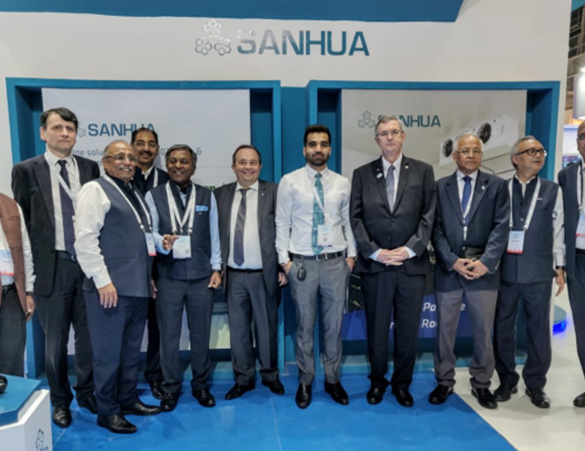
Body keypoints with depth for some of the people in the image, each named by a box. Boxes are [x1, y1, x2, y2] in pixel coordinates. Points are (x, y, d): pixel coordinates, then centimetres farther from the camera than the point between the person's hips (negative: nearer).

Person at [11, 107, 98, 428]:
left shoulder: (90, 168, 5)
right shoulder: (26, 170, 1)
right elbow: (20, 222, 2)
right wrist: (28, 266, -1)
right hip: (51, 266, -1)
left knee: (88, 335, 11)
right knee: (55, 339, 12)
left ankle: (86, 393, 32)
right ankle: (60, 400, 31)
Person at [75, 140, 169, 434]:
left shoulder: (134, 194, 19)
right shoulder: (95, 190, -6)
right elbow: (85, 239, -15)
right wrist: (103, 280, -18)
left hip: (137, 286, 8)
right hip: (110, 287, -8)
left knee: (131, 350, 17)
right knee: (109, 352, 3)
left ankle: (128, 400, 31)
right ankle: (107, 410, 18)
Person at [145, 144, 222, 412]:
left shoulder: (207, 196, 6)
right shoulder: (154, 196, 3)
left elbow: (214, 236, 7)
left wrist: (216, 268, 4)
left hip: (201, 276, 1)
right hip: (168, 276, -1)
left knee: (200, 333, 10)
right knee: (168, 334, 7)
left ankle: (200, 384, 28)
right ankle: (171, 387, 25)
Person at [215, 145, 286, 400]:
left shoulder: (274, 192, -1)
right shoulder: (220, 194, 7)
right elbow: (217, 232, 7)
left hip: (264, 274, -2)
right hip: (233, 275, 2)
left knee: (266, 327, 11)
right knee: (238, 329, 11)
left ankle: (270, 375, 32)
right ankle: (244, 378, 29)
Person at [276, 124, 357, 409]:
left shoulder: (342, 183, 7)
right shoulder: (290, 181, -1)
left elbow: (348, 222, 9)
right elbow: (282, 223, -1)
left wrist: (351, 254, 3)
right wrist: (284, 259, -6)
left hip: (336, 262, 2)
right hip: (302, 263, -2)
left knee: (334, 324, 11)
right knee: (305, 326, 9)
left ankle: (332, 380, 29)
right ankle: (305, 382, 26)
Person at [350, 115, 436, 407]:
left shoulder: (423, 171, 6)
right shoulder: (362, 174, 6)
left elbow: (428, 216, 0)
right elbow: (356, 219, 1)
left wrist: (409, 249, -10)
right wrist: (374, 252, -9)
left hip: (411, 264, 0)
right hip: (374, 264, 0)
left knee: (408, 329, 9)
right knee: (376, 328, 10)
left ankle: (402, 384, 28)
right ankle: (377, 381, 29)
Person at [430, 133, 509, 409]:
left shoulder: (497, 186, 5)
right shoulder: (440, 187, 6)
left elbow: (501, 227, -3)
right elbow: (436, 229, 0)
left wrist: (486, 262, -13)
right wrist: (453, 261, -11)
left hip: (484, 270, 0)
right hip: (448, 269, 0)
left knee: (483, 331, 9)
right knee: (445, 329, 9)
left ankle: (481, 384, 26)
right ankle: (444, 382, 24)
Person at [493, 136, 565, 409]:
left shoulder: (552, 191, 6)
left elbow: (558, 230, 6)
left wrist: (560, 266, 2)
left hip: (539, 273, 1)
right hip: (505, 270, 0)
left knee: (539, 329, 7)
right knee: (503, 327, 8)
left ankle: (535, 384, 23)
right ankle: (507, 381, 24)